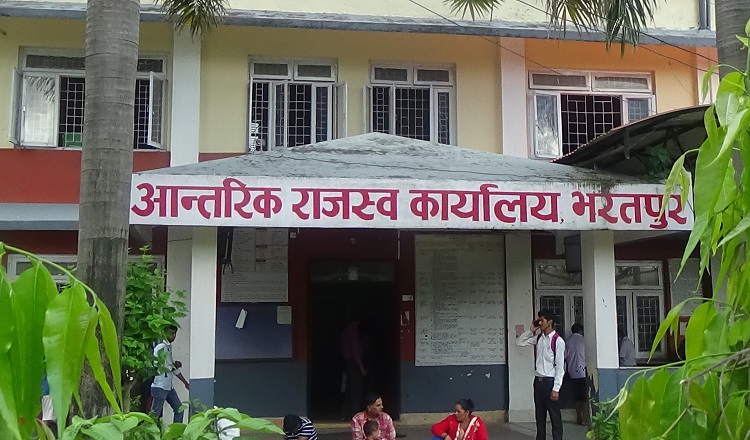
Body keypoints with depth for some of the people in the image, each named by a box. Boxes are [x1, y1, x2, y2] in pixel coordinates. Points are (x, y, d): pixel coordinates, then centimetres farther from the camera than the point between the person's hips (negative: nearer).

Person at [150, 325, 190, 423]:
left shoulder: (169, 347, 13)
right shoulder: (160, 347, -15)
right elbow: (159, 368, -22)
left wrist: (186, 383, 21)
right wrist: (174, 365, -6)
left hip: (169, 387, 9)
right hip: (160, 387, -9)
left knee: (179, 409, 13)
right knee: (155, 414, -6)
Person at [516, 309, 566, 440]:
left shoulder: (558, 341, -12)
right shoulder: (538, 338, 8)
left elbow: (560, 367, -14)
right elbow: (519, 342, 17)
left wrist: (556, 389, -17)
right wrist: (531, 330, 5)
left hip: (550, 381, -7)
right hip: (538, 380, 7)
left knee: (555, 416, 1)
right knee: (539, 415, 14)